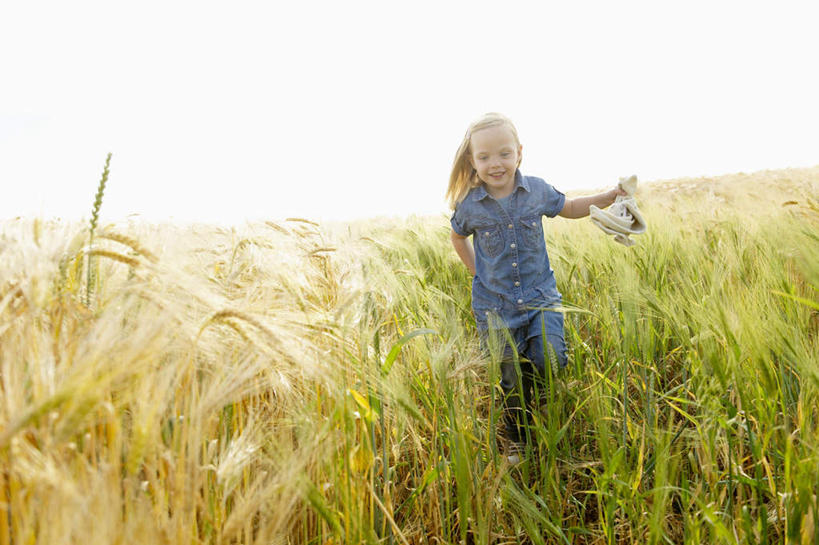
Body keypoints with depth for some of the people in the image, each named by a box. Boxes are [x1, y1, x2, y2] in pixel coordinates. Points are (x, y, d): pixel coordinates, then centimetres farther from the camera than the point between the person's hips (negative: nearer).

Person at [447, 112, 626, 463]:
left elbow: (567, 208, 14)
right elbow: (458, 237, 12)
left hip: (540, 296, 1)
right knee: (511, 381, 9)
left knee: (550, 361, -16)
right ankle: (516, 440, 34)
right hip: (495, 306, -1)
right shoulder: (469, 205, -9)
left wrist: (606, 198, 2)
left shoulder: (537, 190, -5)